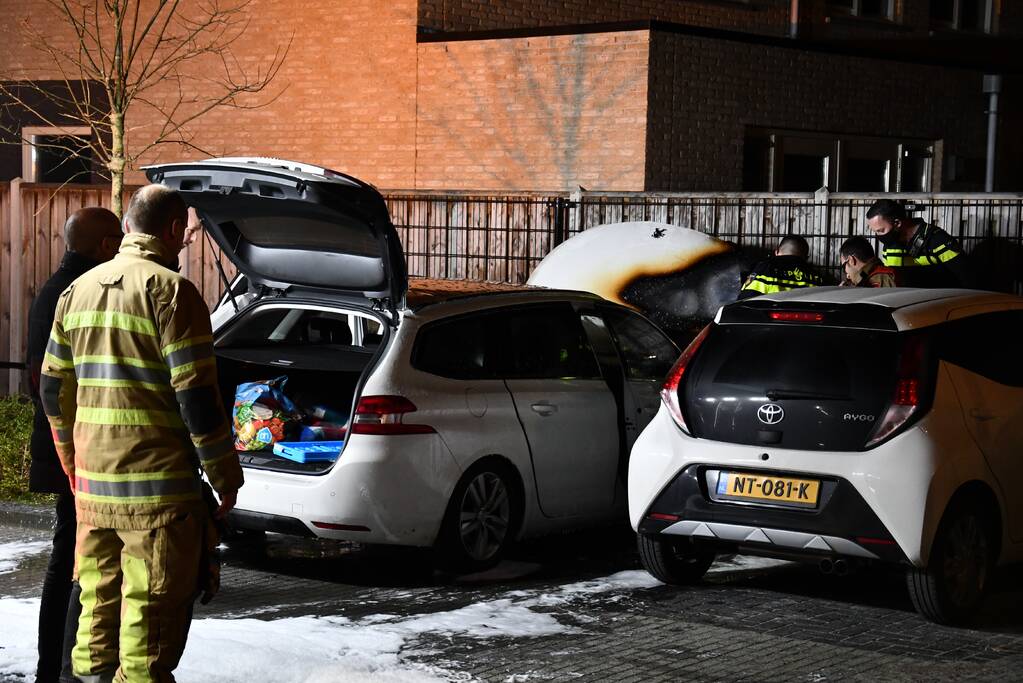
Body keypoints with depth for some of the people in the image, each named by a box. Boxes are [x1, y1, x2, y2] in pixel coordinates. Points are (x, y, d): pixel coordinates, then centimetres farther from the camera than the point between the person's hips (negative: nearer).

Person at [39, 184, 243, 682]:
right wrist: (225, 477, -6)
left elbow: (54, 389, 17)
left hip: (92, 486, 7)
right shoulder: (169, 290, -11)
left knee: (97, 603, 16)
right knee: (152, 614, -1)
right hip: (158, 488, -7)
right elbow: (197, 398, -15)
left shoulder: (79, 290, 12)